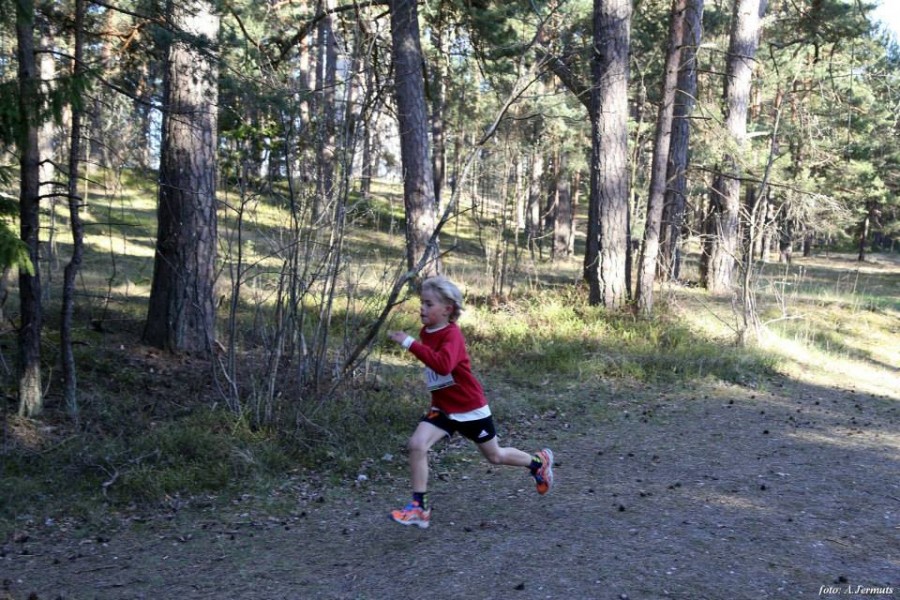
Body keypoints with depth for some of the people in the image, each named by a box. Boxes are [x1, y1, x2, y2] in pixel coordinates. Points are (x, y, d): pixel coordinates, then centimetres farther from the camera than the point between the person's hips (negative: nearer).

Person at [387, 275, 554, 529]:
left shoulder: (452, 334, -25)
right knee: (417, 445, -18)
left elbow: (443, 365, -47)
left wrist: (410, 343, -47)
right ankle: (419, 508, -9)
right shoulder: (426, 332, 0)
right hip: (442, 408, 6)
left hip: (471, 409, -6)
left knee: (495, 456, 15)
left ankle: (539, 462, 43)